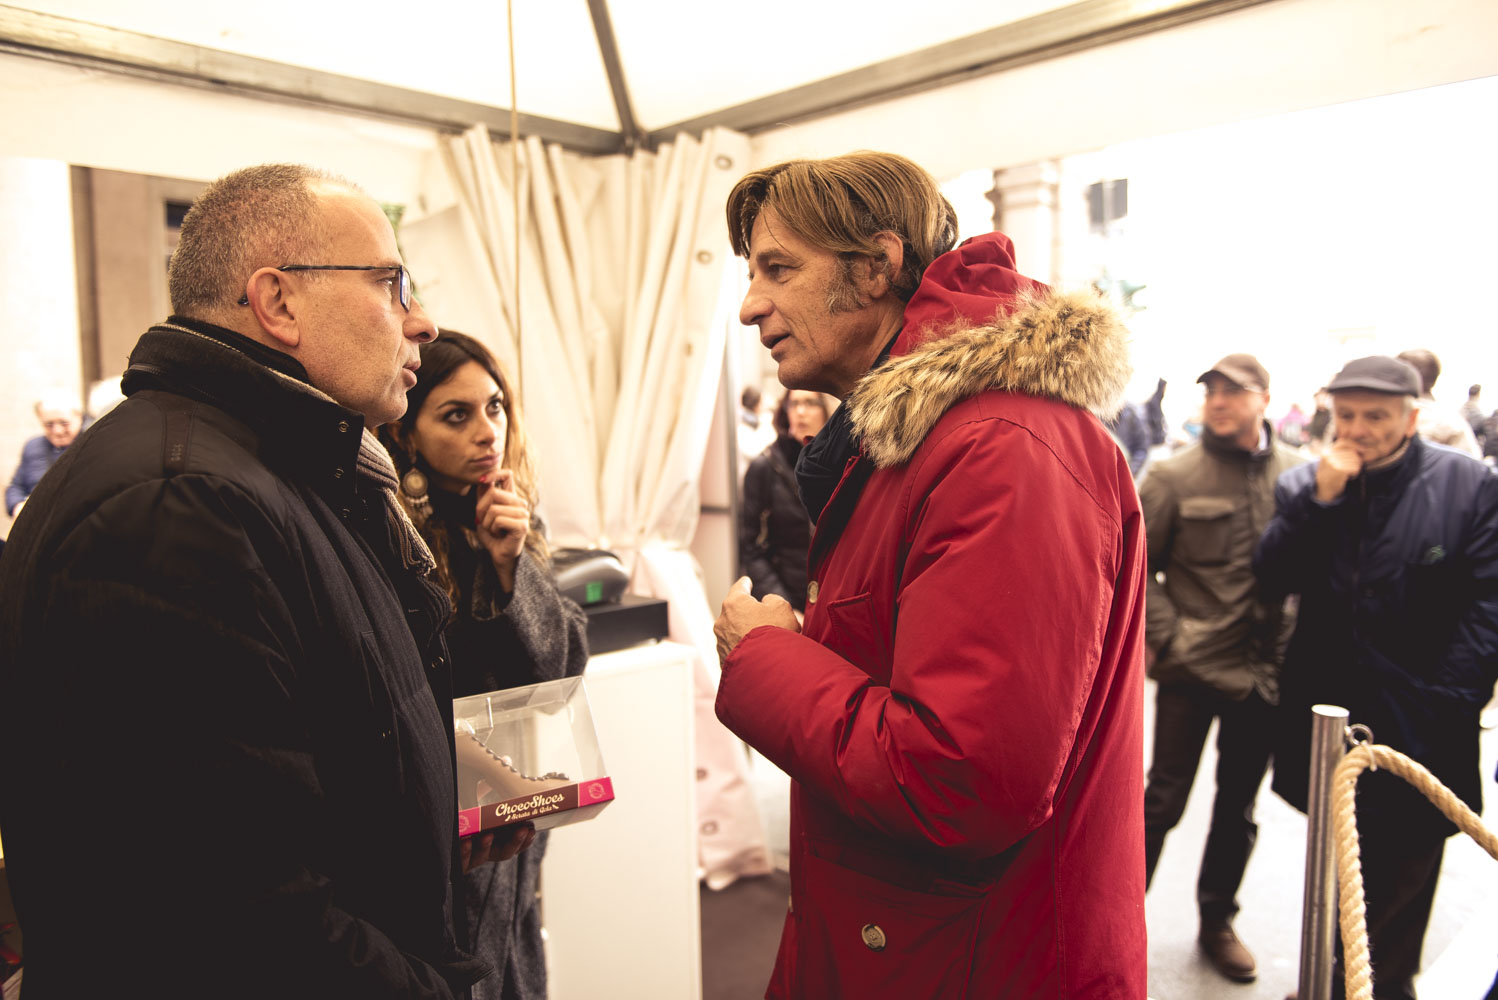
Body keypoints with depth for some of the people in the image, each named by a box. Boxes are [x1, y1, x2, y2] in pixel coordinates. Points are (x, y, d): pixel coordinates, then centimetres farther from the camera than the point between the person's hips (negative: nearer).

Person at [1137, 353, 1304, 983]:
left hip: (1263, 670, 4)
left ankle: (1218, 921, 36)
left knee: (1239, 805, 17)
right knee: (1164, 799, 4)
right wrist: (1165, 636, -11)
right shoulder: (1174, 475, -8)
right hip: (1192, 668, -3)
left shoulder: (1299, 472, 0)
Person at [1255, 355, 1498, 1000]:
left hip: (1418, 729, -3)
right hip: (1327, 718, 3)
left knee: (1401, 877, 12)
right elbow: (1271, 578, -9)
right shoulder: (1304, 486, 1)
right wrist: (1320, 499, -18)